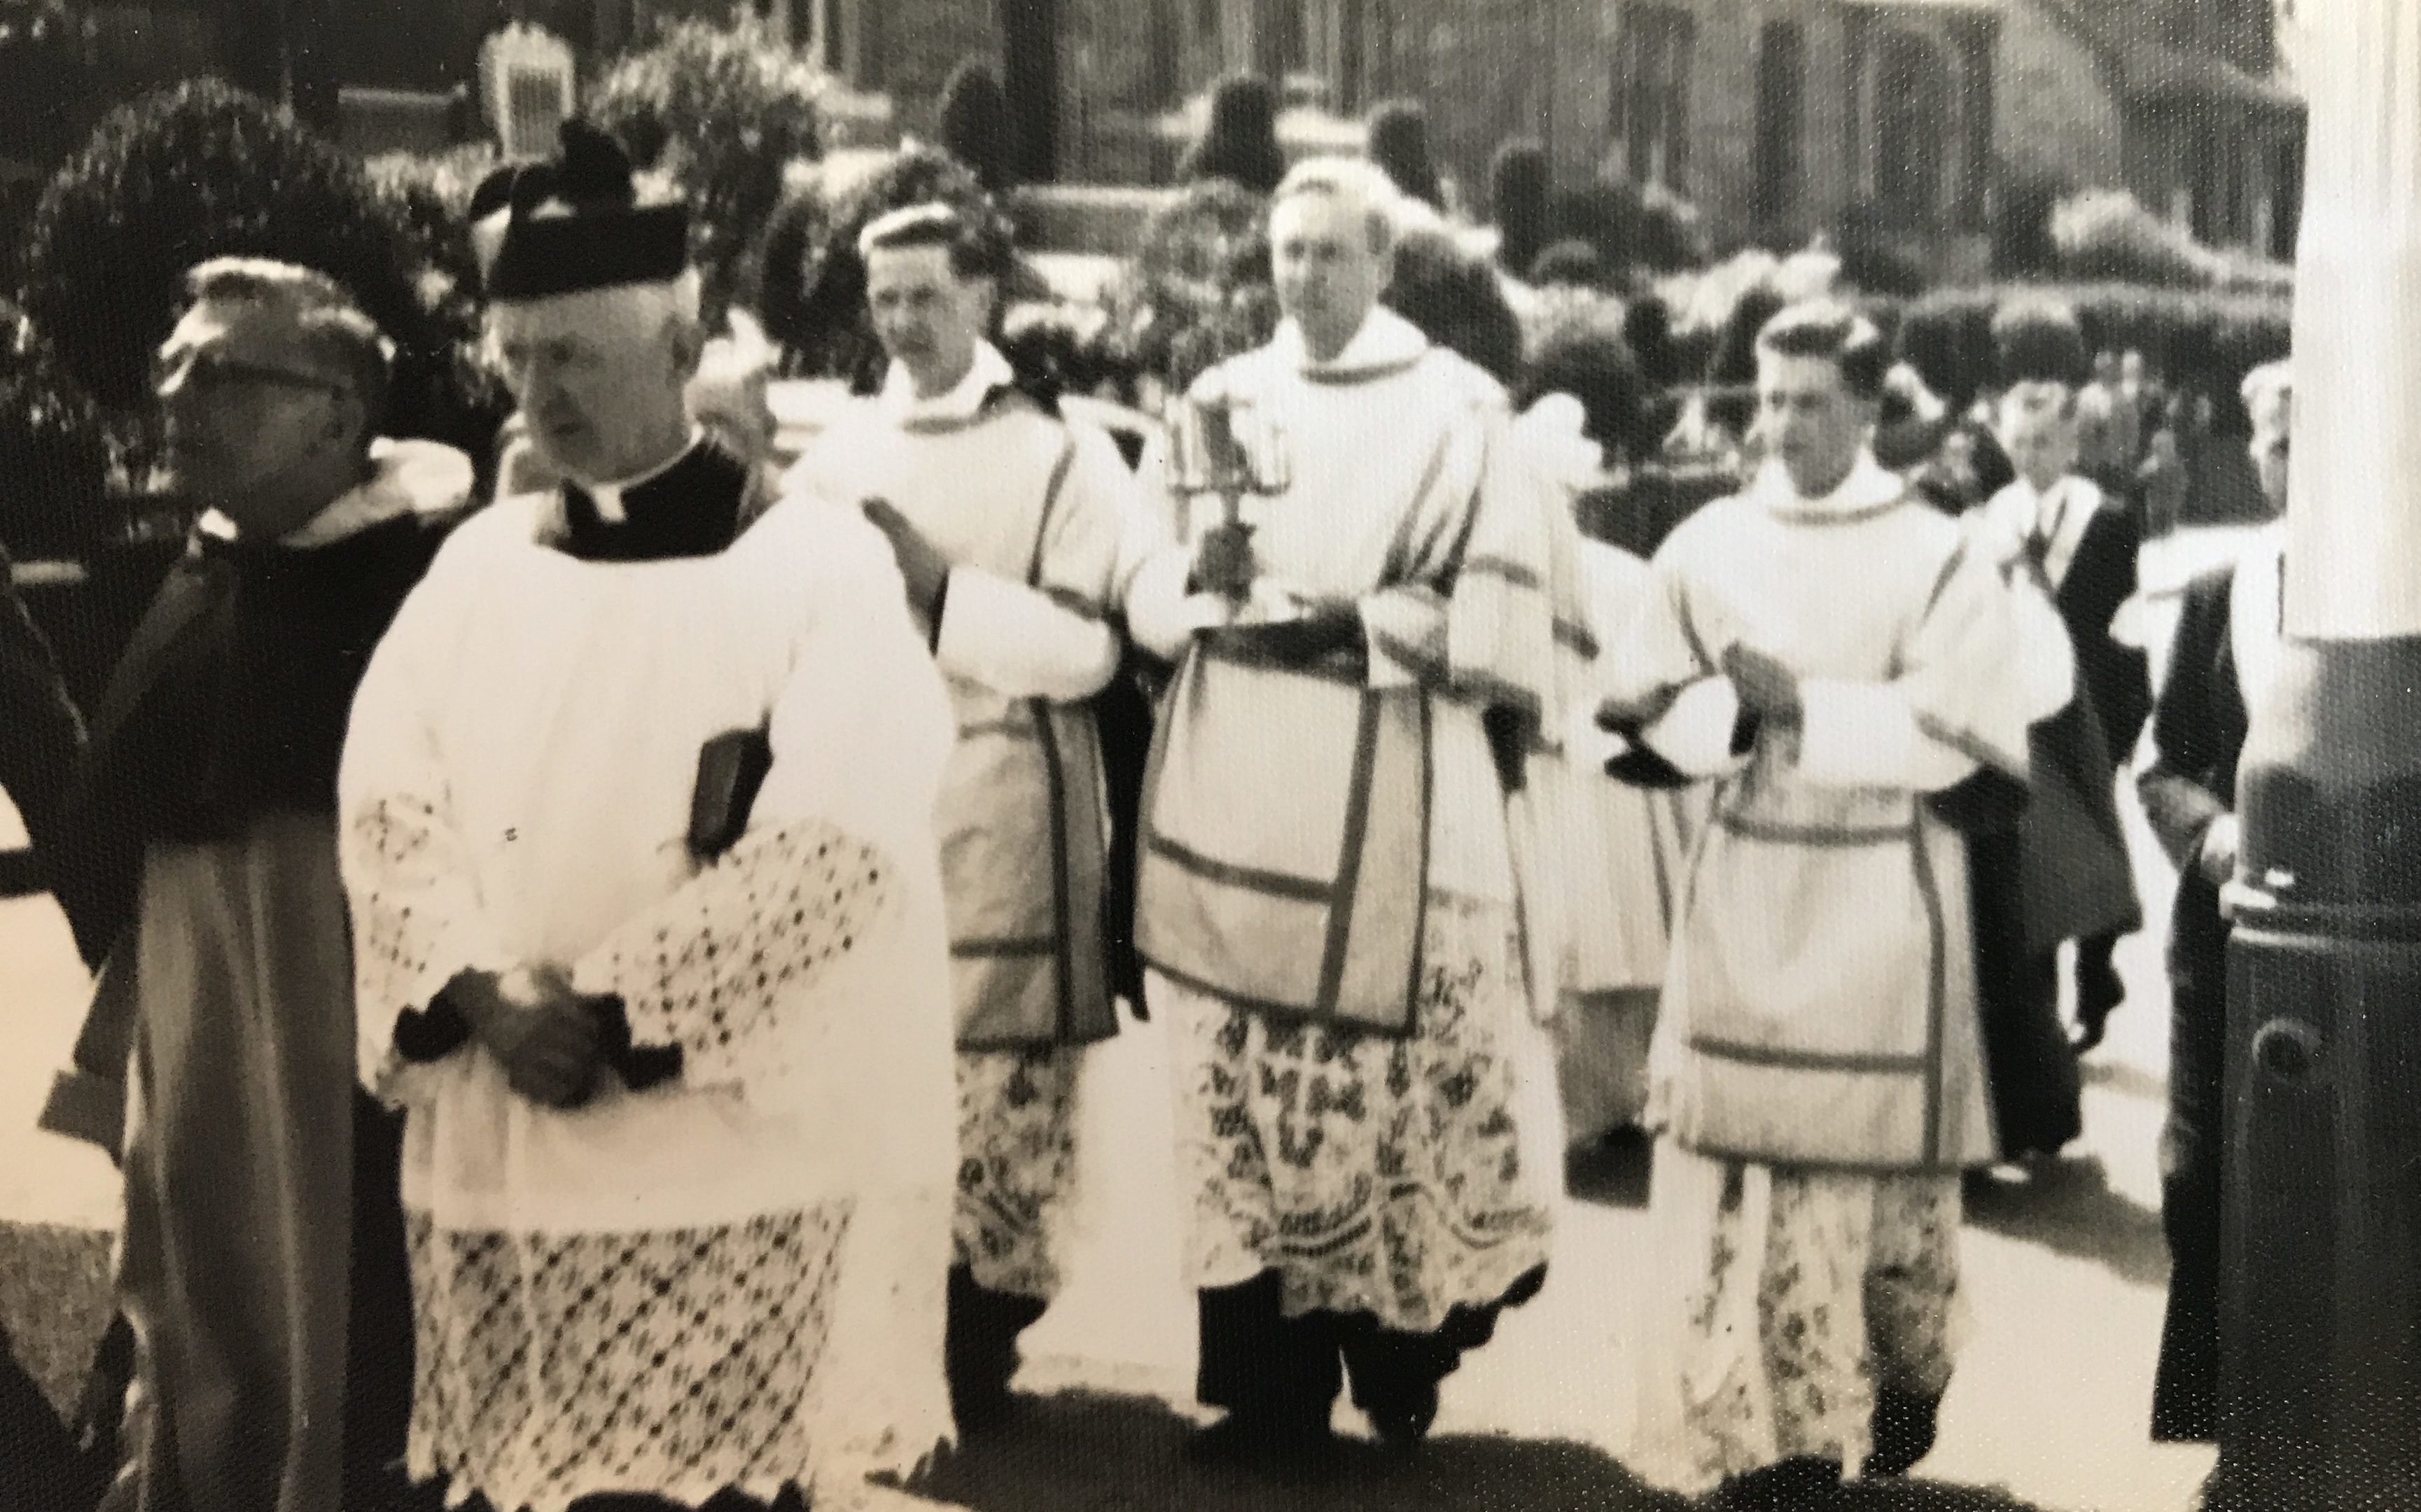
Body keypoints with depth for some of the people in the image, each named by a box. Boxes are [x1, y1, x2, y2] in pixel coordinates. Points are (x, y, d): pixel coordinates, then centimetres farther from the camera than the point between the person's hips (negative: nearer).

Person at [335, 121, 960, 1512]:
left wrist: (607, 1010, -14)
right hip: (493, 1157, 4)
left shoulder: (823, 564, -3)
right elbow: (387, 805, 4)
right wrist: (483, 995, -13)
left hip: (730, 1161, -4)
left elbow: (835, 851, -12)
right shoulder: (481, 560, 11)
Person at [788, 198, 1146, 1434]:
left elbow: (1089, 649, -8)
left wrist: (942, 582, -17)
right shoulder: (839, 451, 11)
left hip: (998, 813, -3)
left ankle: (973, 1362, 8)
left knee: (993, 1092, -3)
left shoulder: (1063, 458, 1)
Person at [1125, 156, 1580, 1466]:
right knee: (1242, 1086, 1)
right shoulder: (1219, 401, 13)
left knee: (1391, 1080, -4)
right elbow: (1148, 597, 12)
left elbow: (1503, 606, -4)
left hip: (1393, 804, -3)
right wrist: (1200, 575, -10)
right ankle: (1269, 1389, 6)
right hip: (1237, 797, 3)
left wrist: (1354, 624, -15)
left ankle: (1398, 1357, 12)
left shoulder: (1456, 410, 2)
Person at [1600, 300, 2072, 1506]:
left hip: (1880, 912, -2)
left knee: (1874, 1164, 5)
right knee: (1731, 1166, 0)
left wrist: (1805, 709, -16)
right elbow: (1643, 725, 5)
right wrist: (1738, 712, -15)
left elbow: (1970, 747, -11)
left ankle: (1895, 1401, 27)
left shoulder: (1942, 559, -5)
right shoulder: (1706, 548, 4)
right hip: (1741, 906, 3)